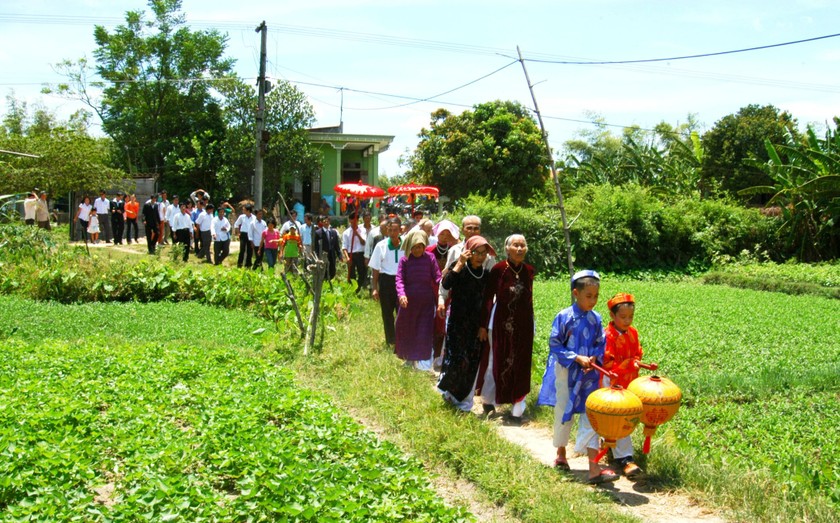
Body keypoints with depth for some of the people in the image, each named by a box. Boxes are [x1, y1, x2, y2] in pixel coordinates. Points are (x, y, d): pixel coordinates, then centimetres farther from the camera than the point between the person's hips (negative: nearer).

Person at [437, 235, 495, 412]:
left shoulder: (486, 274, 4)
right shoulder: (459, 269, -8)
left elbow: (487, 299, 12)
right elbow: (446, 284, -27)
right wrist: (460, 263, -27)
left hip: (476, 324, 4)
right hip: (457, 322, -4)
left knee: (472, 363, 5)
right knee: (456, 358, -8)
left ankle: (465, 400, 19)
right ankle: (448, 389, 19)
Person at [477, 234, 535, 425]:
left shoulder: (529, 271, 2)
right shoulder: (498, 270, -9)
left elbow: (530, 299, 9)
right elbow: (488, 298, -7)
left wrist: (531, 326, 11)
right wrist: (483, 325, -8)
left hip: (523, 324, 3)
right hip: (501, 323, -3)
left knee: (521, 365, 5)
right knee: (496, 362, 7)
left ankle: (517, 409, 12)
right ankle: (488, 400, 28)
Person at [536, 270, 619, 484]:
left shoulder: (595, 319, 0)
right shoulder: (564, 317, -12)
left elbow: (600, 344, 7)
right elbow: (555, 345, -11)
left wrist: (594, 358, -13)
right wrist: (577, 358, -19)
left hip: (588, 376, 3)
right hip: (565, 374, -2)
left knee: (590, 415, -2)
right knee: (563, 414, 13)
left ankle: (594, 468, -4)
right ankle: (561, 454, 37)